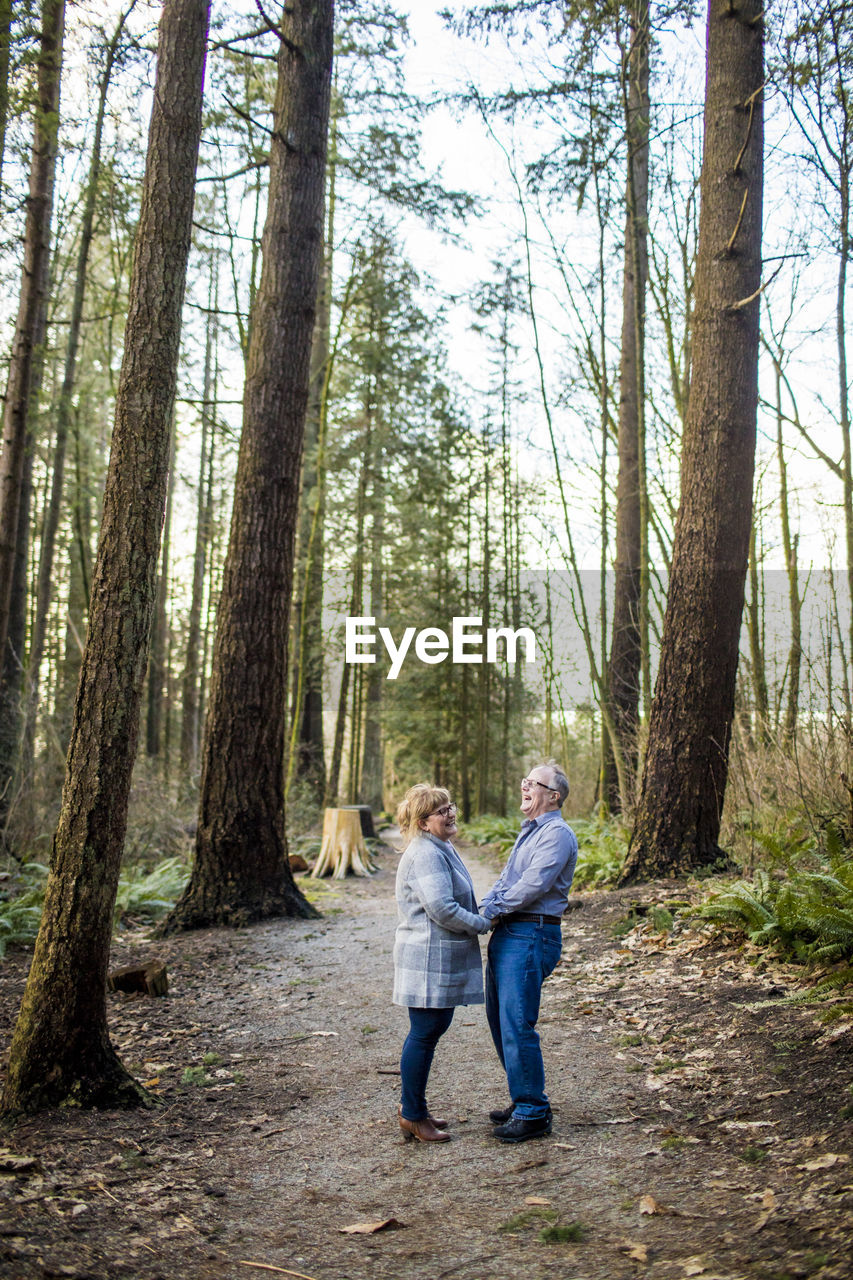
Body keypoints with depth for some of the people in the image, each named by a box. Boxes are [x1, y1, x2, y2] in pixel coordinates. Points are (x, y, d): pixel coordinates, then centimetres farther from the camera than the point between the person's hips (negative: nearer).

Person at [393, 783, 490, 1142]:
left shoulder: (441, 849, 16)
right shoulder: (425, 854, -19)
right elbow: (440, 907, -26)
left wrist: (478, 917, 12)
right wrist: (482, 924, -13)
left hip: (442, 958, 11)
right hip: (429, 957, -11)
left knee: (432, 1030, 17)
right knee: (424, 1034, -2)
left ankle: (413, 1107, 28)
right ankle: (413, 1116, 10)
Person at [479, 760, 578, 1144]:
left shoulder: (557, 833, -11)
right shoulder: (529, 832, 20)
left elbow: (533, 885, -19)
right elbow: (505, 881, 19)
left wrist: (494, 911, -10)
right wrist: (483, 909, 1)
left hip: (530, 937, -10)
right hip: (506, 934, 10)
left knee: (517, 1025, -9)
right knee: (500, 1021, 14)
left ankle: (533, 1114, 1)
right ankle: (524, 1099, 26)